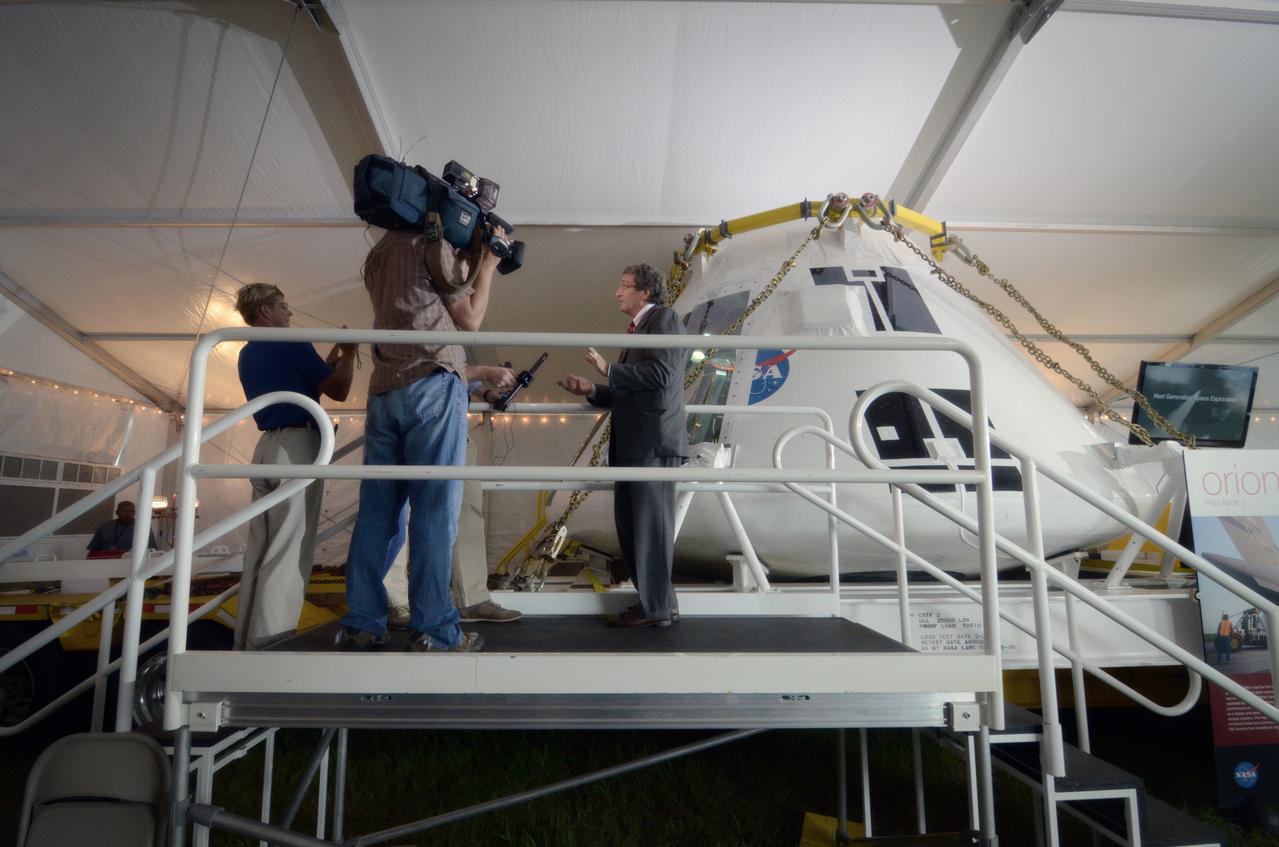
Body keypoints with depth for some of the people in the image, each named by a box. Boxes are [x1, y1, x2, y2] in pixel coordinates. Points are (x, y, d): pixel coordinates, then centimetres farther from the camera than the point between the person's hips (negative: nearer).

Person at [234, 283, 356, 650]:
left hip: (267, 446, 8)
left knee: (260, 548, 7)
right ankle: (270, 643, -9)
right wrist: (348, 354, 11)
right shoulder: (290, 343, -4)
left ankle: (247, 642, 9)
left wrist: (331, 358, 27)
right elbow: (338, 390, -3)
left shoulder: (247, 354, 20)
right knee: (289, 549, -8)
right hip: (297, 445, -8)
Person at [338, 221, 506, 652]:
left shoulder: (377, 254, 21)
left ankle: (361, 624, 9)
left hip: (383, 389, 7)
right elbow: (469, 320, 4)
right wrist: (488, 265, 14)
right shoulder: (432, 246, 0)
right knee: (434, 510, -6)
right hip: (431, 385, -7)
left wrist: (468, 259, 25)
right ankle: (433, 629, -3)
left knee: (376, 509, 6)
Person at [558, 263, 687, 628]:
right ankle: (652, 600, 21)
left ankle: (657, 607, 5)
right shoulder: (639, 330, 24)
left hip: (653, 442, -10)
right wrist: (593, 391, 14)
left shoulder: (663, 318, -3)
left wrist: (609, 370, -12)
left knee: (650, 525, -5)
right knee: (630, 525, 12)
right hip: (632, 445, 10)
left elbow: (660, 373, -18)